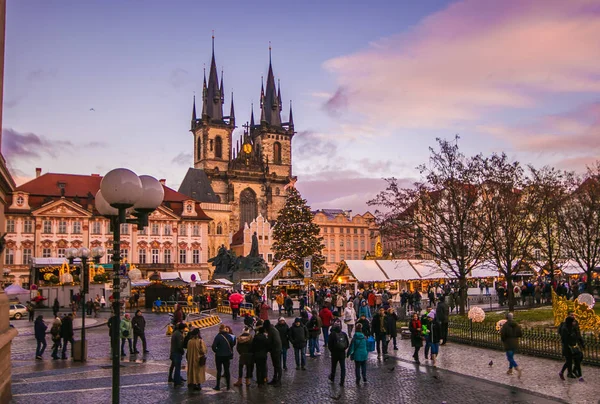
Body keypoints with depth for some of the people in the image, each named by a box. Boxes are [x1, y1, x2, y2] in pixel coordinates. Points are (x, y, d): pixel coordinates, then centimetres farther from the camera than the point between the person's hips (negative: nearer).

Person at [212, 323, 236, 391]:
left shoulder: (218, 336, -16)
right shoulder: (229, 336, -2)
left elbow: (213, 346, -18)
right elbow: (232, 345, 6)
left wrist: (216, 351, -1)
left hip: (219, 356, -4)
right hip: (227, 356, 4)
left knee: (219, 371, 5)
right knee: (227, 370, 12)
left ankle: (218, 386, 9)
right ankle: (228, 386, 15)